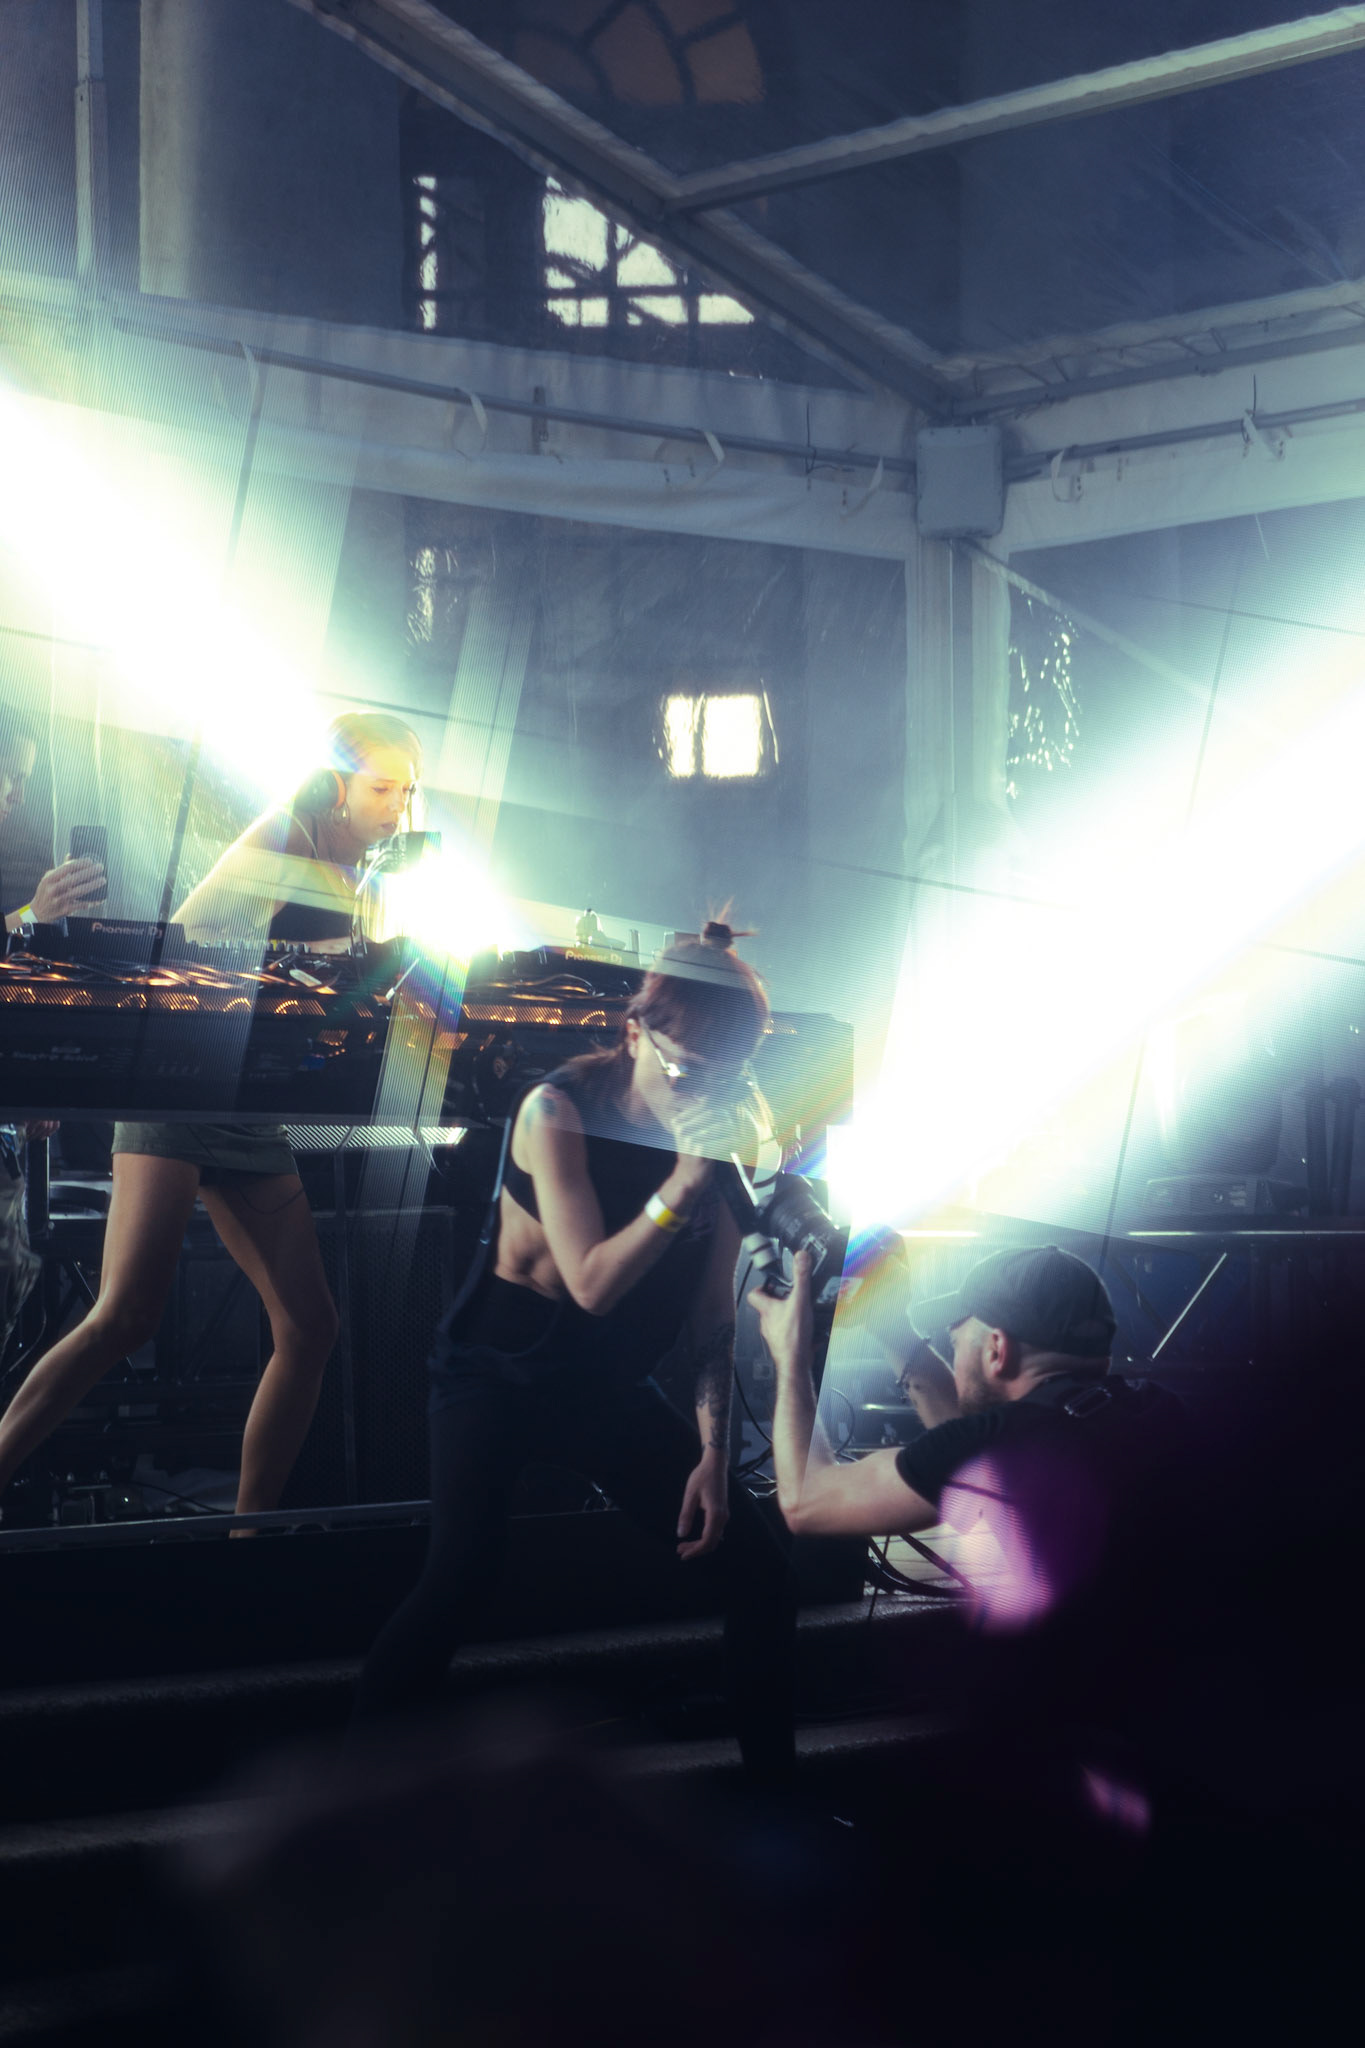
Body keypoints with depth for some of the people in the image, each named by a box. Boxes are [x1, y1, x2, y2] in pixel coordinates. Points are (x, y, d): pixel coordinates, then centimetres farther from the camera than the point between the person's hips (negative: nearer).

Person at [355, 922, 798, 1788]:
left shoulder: (723, 1139, -4)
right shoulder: (560, 1111, -18)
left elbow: (715, 1316, 0)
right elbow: (593, 1283, -24)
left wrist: (714, 1455, -6)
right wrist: (684, 1180, -34)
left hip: (613, 1392, 5)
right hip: (502, 1378, -5)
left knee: (759, 1561, -3)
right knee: (458, 1578, -25)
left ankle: (775, 1784, 15)